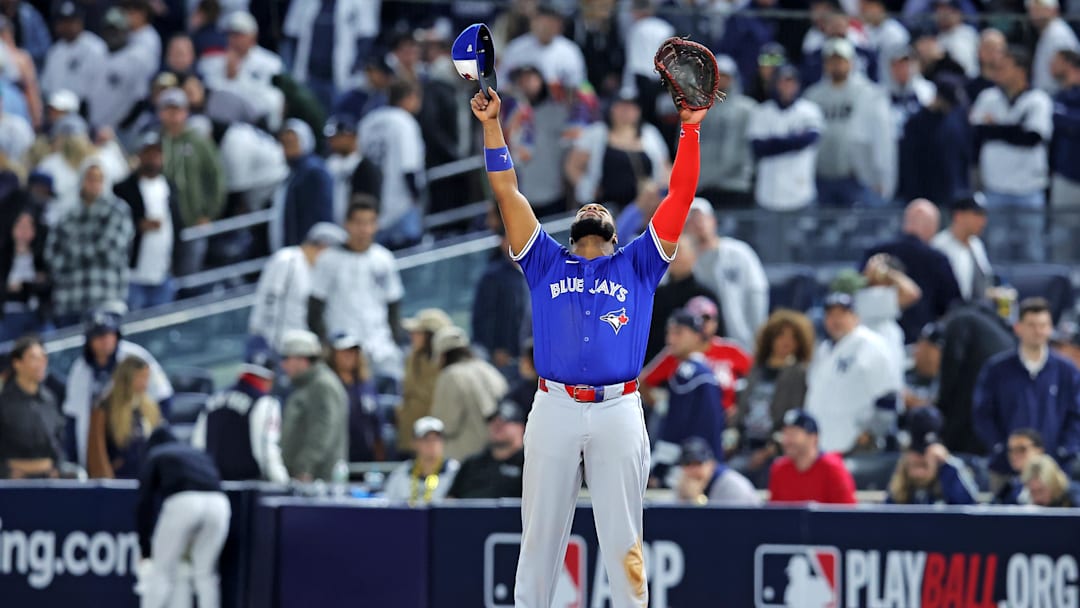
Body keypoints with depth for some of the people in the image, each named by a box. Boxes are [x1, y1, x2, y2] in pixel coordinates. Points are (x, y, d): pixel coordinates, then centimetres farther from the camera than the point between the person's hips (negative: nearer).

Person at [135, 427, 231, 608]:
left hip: (182, 502, -3)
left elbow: (144, 504, 17)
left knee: (161, 573, 9)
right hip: (218, 503, 3)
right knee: (205, 574, 17)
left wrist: (145, 551, 21)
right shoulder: (199, 454, 38)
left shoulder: (153, 457, 26)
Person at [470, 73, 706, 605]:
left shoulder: (636, 266, 18)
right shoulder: (546, 264, 19)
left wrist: (690, 130, 7)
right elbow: (507, 193, 16)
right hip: (554, 408, 1)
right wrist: (491, 124, 10)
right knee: (540, 535, 2)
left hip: (619, 411, -1)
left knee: (622, 537, 0)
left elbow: (679, 199, 13)